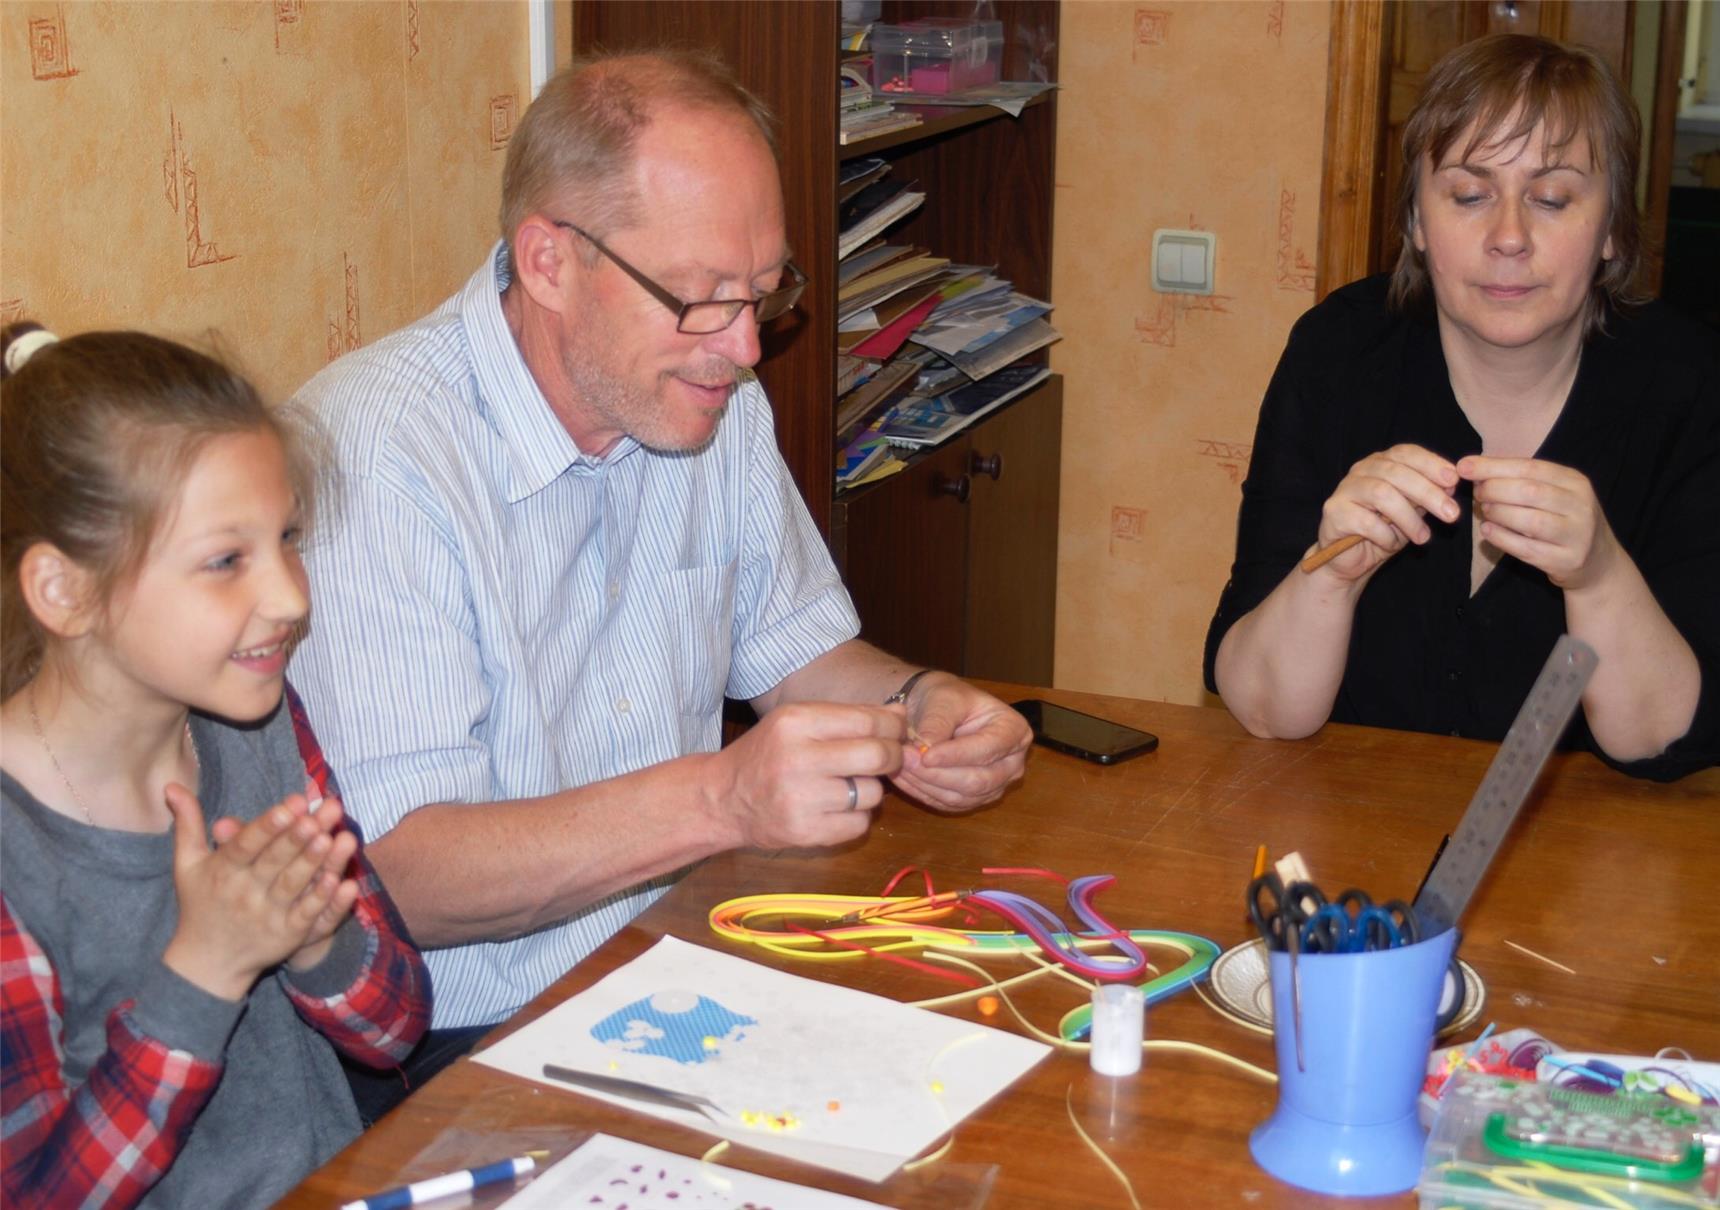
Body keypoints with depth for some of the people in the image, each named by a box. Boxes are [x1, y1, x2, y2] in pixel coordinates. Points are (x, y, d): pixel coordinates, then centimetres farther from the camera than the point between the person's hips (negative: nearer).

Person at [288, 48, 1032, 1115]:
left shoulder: (714, 403, 4)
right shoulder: (376, 457, -21)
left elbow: (793, 646, 18)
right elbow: (392, 876, -26)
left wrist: (915, 703, -4)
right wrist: (720, 799, -35)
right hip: (458, 1055, -7)